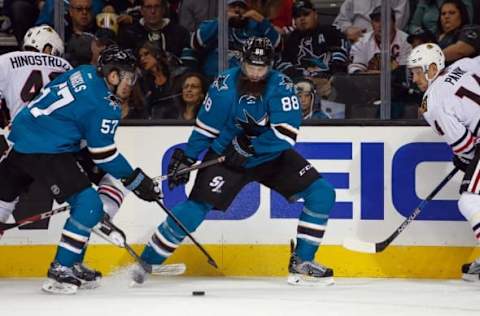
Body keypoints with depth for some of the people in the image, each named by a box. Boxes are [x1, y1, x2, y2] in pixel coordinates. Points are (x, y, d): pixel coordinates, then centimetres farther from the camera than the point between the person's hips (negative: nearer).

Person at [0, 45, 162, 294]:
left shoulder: (85, 73, 11)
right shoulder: (105, 105, -13)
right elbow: (103, 153, -11)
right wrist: (137, 182, -3)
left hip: (21, 136, 10)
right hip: (46, 150, -10)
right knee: (88, 205, -9)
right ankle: (60, 272, -8)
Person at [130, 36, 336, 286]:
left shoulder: (281, 86, -16)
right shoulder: (224, 86, -14)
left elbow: (287, 132, -24)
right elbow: (205, 126, -3)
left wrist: (249, 146, -28)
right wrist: (186, 157, -4)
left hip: (271, 156, 2)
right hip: (227, 156, -2)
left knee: (322, 194, -9)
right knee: (196, 206, -17)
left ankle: (301, 263, 0)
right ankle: (146, 261, -3)